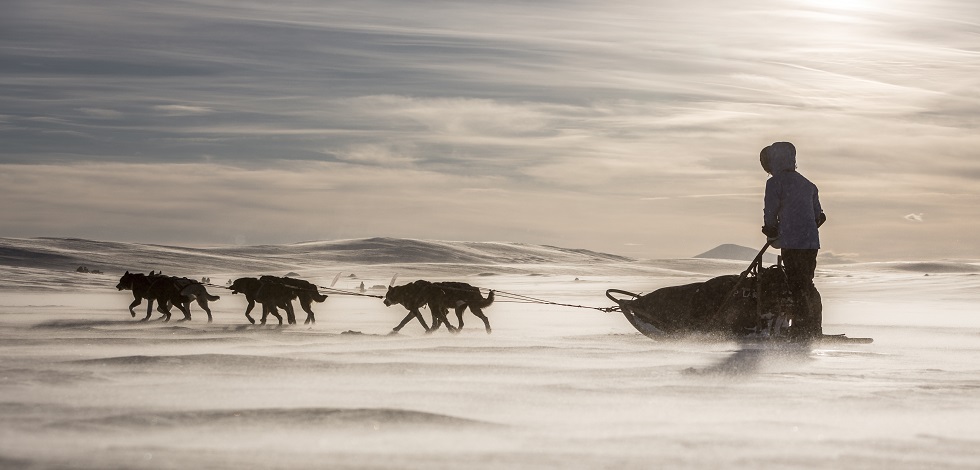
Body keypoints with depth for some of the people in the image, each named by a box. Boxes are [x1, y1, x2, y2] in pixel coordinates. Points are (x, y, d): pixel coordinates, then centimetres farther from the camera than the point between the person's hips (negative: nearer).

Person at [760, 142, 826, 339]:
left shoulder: (775, 182, -4)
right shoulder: (807, 183, 18)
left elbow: (770, 212, -6)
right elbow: (818, 215, 20)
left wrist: (772, 233, 12)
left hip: (792, 243, -7)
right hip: (812, 241, 7)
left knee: (797, 287, -5)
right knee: (807, 284, 16)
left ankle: (802, 329, -9)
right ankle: (814, 327, 18)